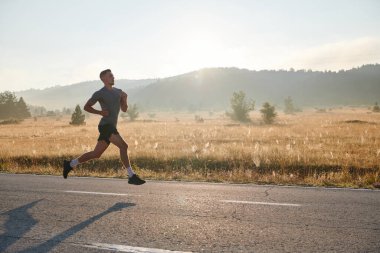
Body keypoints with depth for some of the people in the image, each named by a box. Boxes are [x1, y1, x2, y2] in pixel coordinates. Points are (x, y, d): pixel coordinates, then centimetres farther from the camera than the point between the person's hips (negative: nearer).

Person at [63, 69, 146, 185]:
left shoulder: (118, 91, 16)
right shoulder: (99, 93, -3)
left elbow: (124, 109, 16)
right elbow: (86, 107, 5)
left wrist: (124, 99, -3)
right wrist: (100, 112, -10)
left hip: (112, 127, 8)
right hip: (106, 126, -8)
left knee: (96, 153, 12)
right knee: (123, 146, -21)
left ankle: (70, 164, 27)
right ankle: (132, 176, -18)